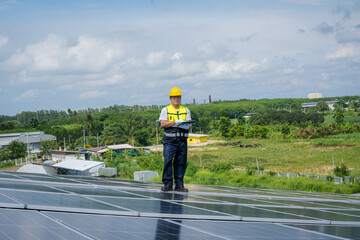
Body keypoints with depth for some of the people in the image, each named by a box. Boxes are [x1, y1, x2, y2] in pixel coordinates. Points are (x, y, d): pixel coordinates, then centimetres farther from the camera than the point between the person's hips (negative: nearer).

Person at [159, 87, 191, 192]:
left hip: (182, 140, 3)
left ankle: (179, 184, 8)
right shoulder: (165, 110, 7)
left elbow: (189, 124, 7)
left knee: (181, 163, 2)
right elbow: (163, 124, -5)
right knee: (168, 161, -11)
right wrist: (176, 122, -15)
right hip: (169, 141, -2)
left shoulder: (185, 110, 16)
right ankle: (167, 183, -4)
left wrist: (184, 125, -16)